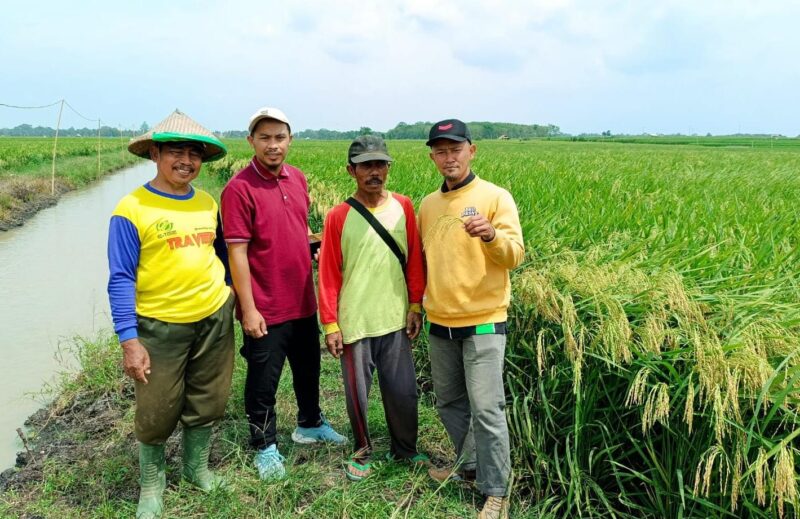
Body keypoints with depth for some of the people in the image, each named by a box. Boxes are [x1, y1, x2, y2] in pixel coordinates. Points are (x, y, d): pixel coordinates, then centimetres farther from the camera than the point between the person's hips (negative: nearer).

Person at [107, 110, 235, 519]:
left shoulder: (207, 204, 4)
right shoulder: (132, 209, -11)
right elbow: (121, 279, -12)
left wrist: (234, 293, 15)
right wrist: (129, 339, -16)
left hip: (215, 319, 5)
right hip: (159, 327, -4)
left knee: (206, 405, 17)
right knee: (157, 415, 9)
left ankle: (197, 468, 41)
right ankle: (151, 483, 34)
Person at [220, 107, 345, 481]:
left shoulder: (298, 179, 4)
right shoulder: (239, 189, -16)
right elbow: (237, 252, -17)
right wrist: (248, 309, -18)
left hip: (303, 302, 7)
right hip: (265, 309, -7)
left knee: (308, 367, 22)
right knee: (263, 380, 9)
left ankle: (310, 424, 44)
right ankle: (265, 447, 29)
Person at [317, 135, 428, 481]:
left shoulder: (403, 207, 1)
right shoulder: (338, 217, -6)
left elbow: (414, 260, 6)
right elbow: (328, 274, -4)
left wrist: (415, 304, 4)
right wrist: (330, 324, -6)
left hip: (395, 320, 2)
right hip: (355, 323, -2)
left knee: (403, 390, 12)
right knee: (357, 392, 11)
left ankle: (404, 449, 34)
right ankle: (362, 452, 33)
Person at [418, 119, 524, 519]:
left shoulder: (495, 197, -7)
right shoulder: (427, 205, 10)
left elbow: (514, 255, -15)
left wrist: (491, 235, -34)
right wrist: (417, 305, 18)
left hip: (482, 322, -6)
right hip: (440, 323, 6)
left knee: (485, 409, -5)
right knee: (449, 403, 17)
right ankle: (470, 466, 38)